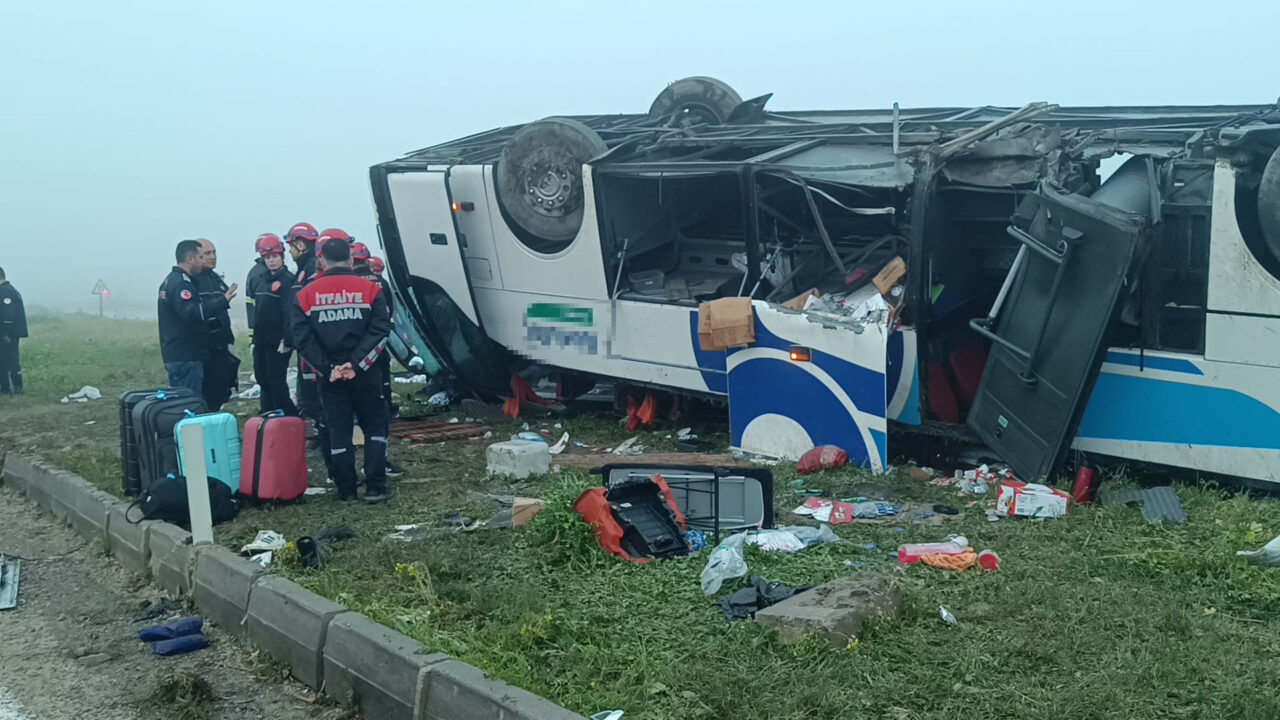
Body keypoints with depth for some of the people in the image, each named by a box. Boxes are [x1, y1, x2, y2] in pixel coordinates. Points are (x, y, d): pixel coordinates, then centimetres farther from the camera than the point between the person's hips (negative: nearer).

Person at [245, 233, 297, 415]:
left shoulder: (288, 279, -9)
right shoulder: (258, 278, 12)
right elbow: (252, 307, 19)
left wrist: (287, 339, -16)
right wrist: (252, 335, 16)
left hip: (279, 341, -7)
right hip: (261, 339, 7)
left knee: (276, 382, -7)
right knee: (263, 380, 12)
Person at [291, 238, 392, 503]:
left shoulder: (306, 296, 1)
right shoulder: (370, 290, -3)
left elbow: (303, 340, -5)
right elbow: (380, 332, -10)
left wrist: (328, 369, -7)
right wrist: (356, 364, -13)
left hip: (329, 377, 1)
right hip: (365, 376, -1)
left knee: (338, 431, 9)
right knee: (375, 426, 9)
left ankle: (346, 490, 12)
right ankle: (375, 487, 3)